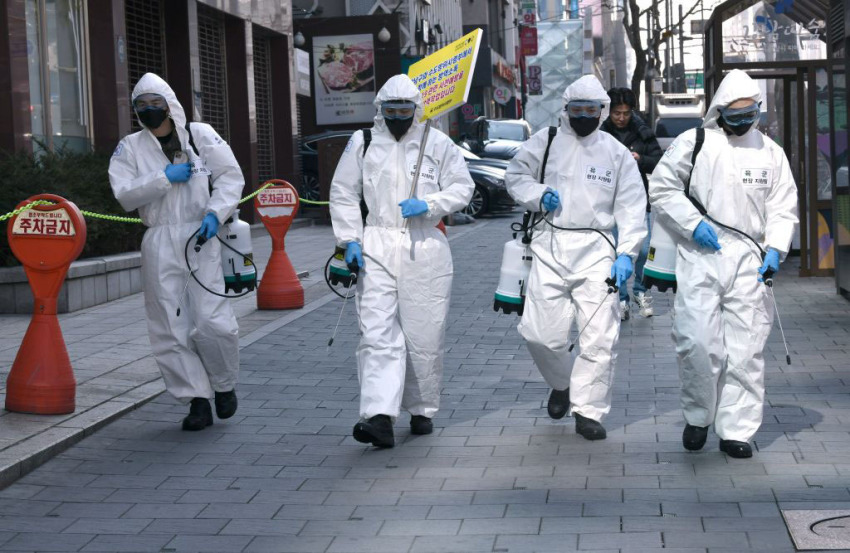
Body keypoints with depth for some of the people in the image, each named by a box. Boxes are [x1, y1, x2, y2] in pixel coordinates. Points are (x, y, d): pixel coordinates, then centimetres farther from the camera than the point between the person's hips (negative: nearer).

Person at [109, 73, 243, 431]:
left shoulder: (201, 136, 6)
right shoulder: (130, 148, 10)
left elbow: (230, 177, 4)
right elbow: (124, 195, -2)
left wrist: (214, 213, -10)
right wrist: (165, 177, -12)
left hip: (201, 238, -2)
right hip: (160, 244, 2)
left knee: (211, 320, -10)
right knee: (170, 327, 0)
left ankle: (224, 385, 15)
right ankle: (198, 399, 10)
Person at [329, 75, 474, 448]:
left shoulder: (438, 144, 6)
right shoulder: (362, 143, 8)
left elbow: (462, 187, 6)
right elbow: (343, 194, 11)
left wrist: (428, 205, -11)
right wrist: (349, 240, 1)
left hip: (425, 247, 0)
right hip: (377, 247, 0)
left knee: (424, 334, 5)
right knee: (377, 333, -11)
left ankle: (421, 410, 22)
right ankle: (380, 415, -18)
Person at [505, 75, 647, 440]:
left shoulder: (617, 153, 8)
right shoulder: (546, 141, 7)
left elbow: (632, 208, 6)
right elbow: (515, 175, 14)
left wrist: (626, 254, -6)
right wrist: (538, 195, -7)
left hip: (596, 250, 0)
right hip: (550, 248, 0)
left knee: (599, 338, -4)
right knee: (541, 333, -3)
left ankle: (588, 410, 7)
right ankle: (561, 384, 27)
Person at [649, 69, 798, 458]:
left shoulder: (770, 152, 12)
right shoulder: (693, 142, 3)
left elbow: (783, 207, 13)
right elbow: (661, 189, 3)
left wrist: (775, 248, -2)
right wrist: (693, 224, -9)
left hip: (748, 258, 3)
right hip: (700, 255, -2)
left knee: (745, 347, 1)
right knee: (697, 340, -11)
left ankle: (736, 430, 9)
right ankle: (698, 416, 11)